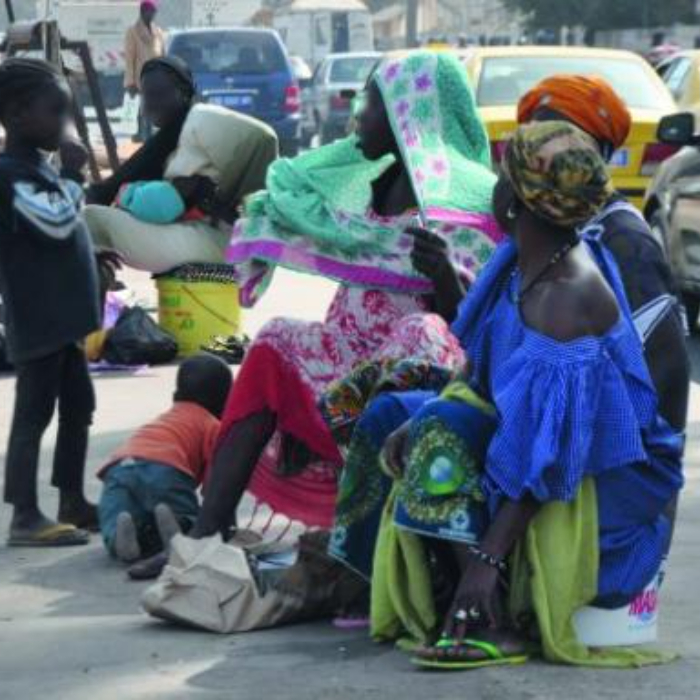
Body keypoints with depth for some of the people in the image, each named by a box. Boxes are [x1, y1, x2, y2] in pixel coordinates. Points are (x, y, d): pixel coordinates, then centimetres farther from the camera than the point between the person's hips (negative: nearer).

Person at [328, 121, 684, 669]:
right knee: (389, 416, 12)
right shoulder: (523, 261, -1)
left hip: (603, 480, -10)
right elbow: (479, 367, 12)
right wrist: (415, 424, -2)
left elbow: (549, 454, -33)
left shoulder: (567, 301, -29)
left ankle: (496, 626, -30)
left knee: (442, 434, -31)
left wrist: (489, 557, -36)